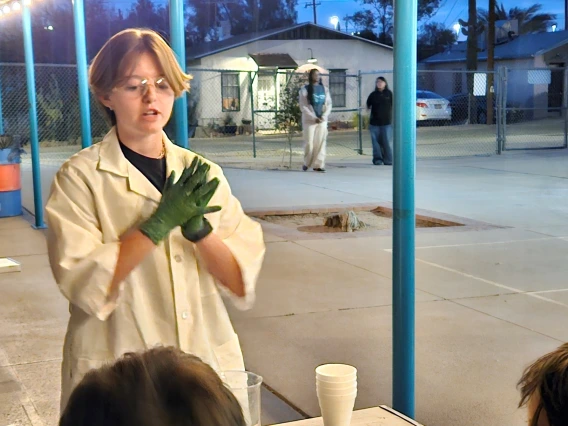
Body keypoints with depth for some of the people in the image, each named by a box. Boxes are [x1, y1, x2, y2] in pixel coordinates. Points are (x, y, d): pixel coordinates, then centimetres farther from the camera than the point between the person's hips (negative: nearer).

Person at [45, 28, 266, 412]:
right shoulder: (80, 177, -7)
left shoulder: (203, 175, 3)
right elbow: (83, 283, -18)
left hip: (210, 366, 4)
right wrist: (159, 224, -23)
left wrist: (198, 227, -19)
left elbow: (241, 281, -4)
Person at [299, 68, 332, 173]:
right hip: (309, 120, -3)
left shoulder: (324, 89, 10)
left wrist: (323, 117, -8)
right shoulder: (305, 90, -1)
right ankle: (307, 163, 17)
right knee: (309, 142, -3)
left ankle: (318, 165, 1)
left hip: (322, 120, 3)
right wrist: (314, 118, -13)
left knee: (321, 142, -2)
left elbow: (329, 105, 8)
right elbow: (303, 107, -6)